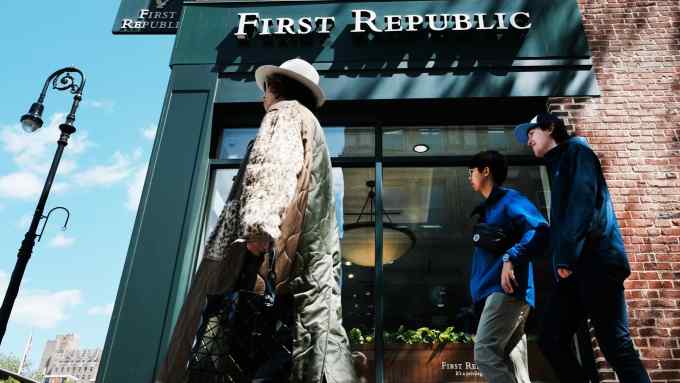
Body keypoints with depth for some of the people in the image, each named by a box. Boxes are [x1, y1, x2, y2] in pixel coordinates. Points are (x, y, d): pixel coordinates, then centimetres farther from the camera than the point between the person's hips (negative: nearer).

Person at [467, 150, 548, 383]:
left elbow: (539, 229, -18)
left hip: (507, 289, -10)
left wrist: (511, 259, -27)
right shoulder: (487, 208, 24)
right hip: (495, 290, 10)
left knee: (485, 351, -17)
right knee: (510, 358, 6)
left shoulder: (510, 199, -4)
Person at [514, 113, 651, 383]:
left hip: (595, 262, -9)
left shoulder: (575, 150, 4)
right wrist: (564, 260, 13)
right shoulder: (559, 165, 29)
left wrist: (567, 255, -18)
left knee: (616, 346, -10)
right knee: (551, 340, 3)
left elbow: (584, 200, -13)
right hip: (577, 268, 9)